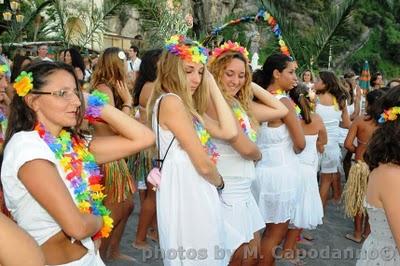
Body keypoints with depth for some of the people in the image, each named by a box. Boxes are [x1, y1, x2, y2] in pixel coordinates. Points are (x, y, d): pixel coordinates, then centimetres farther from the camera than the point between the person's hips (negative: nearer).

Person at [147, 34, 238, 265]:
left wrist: (213, 87, 4)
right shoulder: (170, 101, -15)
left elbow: (229, 132, 0)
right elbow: (203, 164, -18)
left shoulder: (188, 106, 14)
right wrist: (219, 182, 4)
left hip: (199, 193, 10)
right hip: (185, 192, -10)